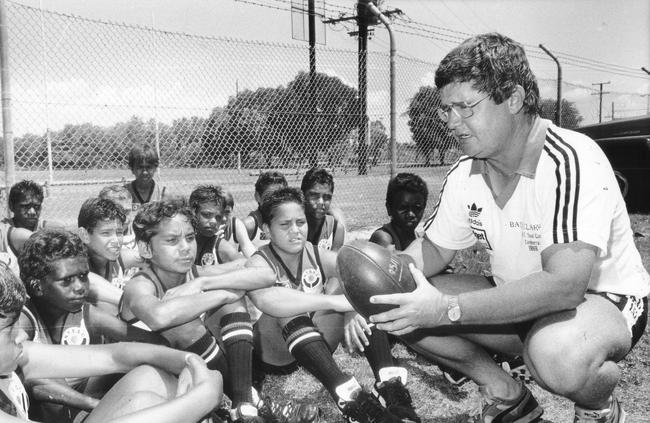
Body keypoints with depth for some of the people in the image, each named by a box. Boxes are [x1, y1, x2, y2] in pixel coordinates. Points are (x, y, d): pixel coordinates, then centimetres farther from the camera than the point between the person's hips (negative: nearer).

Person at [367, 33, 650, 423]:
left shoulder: (573, 162, -28)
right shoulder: (464, 175, -6)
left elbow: (564, 284, -38)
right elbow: (433, 249, 5)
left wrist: (448, 309, -43)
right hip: (517, 301, 6)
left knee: (558, 354, -40)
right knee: (404, 308, -8)